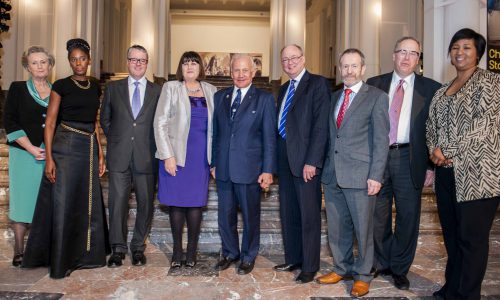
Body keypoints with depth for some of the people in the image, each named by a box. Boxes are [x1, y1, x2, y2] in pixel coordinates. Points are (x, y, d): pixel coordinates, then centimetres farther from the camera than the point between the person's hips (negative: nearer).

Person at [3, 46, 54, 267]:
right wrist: (31, 148, -11)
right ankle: (19, 251, 14)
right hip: (24, 153, -2)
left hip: (53, 155, 2)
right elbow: (9, 122, -2)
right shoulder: (17, 89, 5)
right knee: (23, 199, 2)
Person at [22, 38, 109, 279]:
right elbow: (50, 123, -5)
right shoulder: (61, 86, -3)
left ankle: (86, 254, 22)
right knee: (63, 203, 0)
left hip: (89, 148, 5)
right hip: (66, 146, -4)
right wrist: (49, 158, -13)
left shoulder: (95, 86, 12)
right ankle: (61, 260, 13)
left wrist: (100, 154, 9)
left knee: (89, 202, 8)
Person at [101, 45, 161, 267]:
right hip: (119, 156, 0)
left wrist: (154, 147, 2)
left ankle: (138, 247, 19)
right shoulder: (113, 88, 10)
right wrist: (115, 140, 9)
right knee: (117, 202, 1)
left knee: (146, 204, 4)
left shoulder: (157, 91, 7)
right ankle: (118, 249, 14)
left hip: (146, 156, 0)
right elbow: (105, 119, 17)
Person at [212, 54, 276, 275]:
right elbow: (215, 132, 12)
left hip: (249, 169, -4)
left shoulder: (264, 99, -3)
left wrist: (268, 170, -10)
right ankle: (230, 253, 34)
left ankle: (248, 256, 28)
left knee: (250, 215, 9)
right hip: (223, 169, 4)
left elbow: (269, 138, -5)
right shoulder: (220, 97, 10)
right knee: (225, 215, 14)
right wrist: (214, 163, 9)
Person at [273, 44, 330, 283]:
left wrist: (312, 161, -19)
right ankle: (292, 259, 28)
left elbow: (321, 125, -14)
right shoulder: (284, 89, 18)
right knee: (288, 213, 14)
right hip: (284, 158, 8)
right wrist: (276, 159, 9)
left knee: (309, 216, 1)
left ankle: (310, 267, 13)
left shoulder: (317, 84, -6)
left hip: (306, 159, -7)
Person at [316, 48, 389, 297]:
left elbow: (381, 140, -7)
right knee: (336, 227, 13)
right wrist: (324, 166, 10)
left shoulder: (377, 97, -2)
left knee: (363, 228, 5)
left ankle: (362, 275, 21)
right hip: (332, 174, 5)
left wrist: (375, 176, -13)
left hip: (360, 175, -5)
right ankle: (342, 268, 30)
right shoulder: (334, 97, 15)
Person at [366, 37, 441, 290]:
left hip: (409, 160, -1)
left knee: (408, 217, 6)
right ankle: (381, 264, 30)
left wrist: (431, 166, -3)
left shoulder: (431, 88, 3)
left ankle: (400, 269, 24)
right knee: (377, 216, 11)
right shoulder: (374, 84, 8)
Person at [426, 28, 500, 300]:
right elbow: (432, 125, 16)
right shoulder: (442, 91, 17)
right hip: (446, 172, 7)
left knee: (472, 238, 0)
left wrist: (448, 152, -14)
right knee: (451, 235, 14)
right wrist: (434, 149, -5)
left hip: (477, 173, -6)